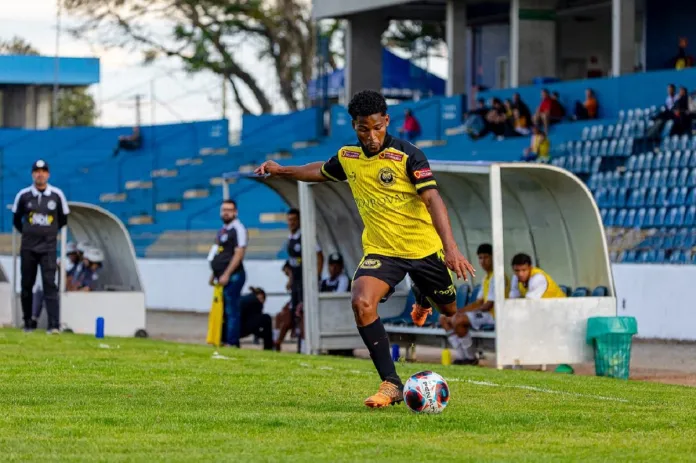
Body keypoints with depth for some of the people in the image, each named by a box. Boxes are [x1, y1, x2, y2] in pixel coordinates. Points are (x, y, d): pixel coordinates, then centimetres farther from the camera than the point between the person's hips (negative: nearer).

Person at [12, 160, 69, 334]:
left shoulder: (57, 194, 0)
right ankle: (28, 323, 17)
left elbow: (63, 220, 12)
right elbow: (16, 219, 14)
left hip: (48, 247, -2)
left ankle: (54, 325, -16)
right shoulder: (23, 195, 1)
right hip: (28, 247, 2)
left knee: (50, 283, -11)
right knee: (27, 285, 5)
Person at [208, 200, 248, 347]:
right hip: (222, 277, 9)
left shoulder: (238, 229, -10)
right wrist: (214, 274, 21)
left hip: (233, 276, -9)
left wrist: (226, 274, -21)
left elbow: (239, 253, -17)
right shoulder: (222, 230, 18)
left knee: (231, 311, -9)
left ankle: (232, 342, -8)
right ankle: (222, 340, 17)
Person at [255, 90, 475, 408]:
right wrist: (281, 171, 19)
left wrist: (450, 247, -34)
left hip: (424, 247, -2)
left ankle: (423, 299, 54)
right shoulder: (347, 157, 0)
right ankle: (391, 384, -18)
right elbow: (322, 172, 25)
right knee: (361, 302, -25)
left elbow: (432, 199, -24)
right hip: (380, 249, 2)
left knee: (450, 310, 12)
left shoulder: (407, 155, -16)